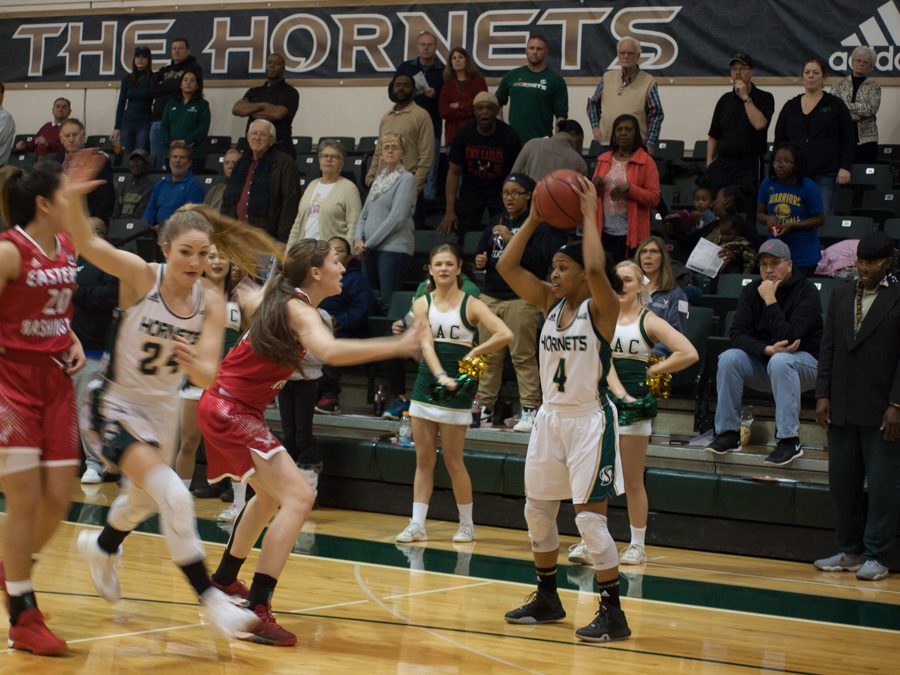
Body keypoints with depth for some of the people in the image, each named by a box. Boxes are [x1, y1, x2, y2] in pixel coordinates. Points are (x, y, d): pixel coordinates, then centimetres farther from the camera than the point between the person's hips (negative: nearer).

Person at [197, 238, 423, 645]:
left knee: (270, 496, 29)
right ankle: (256, 611, -25)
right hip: (231, 410, -10)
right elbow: (331, 352, -38)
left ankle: (224, 580, 43)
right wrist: (397, 346, -40)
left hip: (226, 407, 10)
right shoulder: (299, 309, -18)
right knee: (298, 497, -20)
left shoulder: (281, 298, 9)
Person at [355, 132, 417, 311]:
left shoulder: (406, 179, -4)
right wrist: (359, 239, -1)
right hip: (370, 250, 7)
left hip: (394, 248, -7)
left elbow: (396, 218, -13)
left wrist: (369, 243, -10)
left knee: (389, 303, -11)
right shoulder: (379, 179, 19)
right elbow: (364, 214, 18)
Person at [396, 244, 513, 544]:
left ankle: (467, 525, 13)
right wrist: (440, 376, -24)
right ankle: (417, 524, 9)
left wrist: (473, 353, -10)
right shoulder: (422, 304, 5)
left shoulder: (470, 304, -4)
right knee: (423, 459, 6)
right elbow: (426, 344, -9)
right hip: (426, 383, 4)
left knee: (453, 461, 0)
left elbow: (505, 334, -15)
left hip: (455, 389, -4)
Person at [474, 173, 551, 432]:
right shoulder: (495, 224, 17)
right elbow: (480, 254, 25)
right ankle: (484, 408, 11)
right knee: (489, 356, 6)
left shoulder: (537, 225, -1)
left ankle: (530, 411, -6)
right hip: (490, 296, 6)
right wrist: (480, 262, 1)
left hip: (522, 298, -6)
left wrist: (512, 240, -18)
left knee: (523, 356, -7)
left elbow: (540, 260, -12)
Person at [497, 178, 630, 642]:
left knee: (589, 517, -10)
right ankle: (547, 599, 30)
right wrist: (534, 218, -3)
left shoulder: (601, 308, -11)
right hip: (551, 416, 8)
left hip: (589, 420, -8)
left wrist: (589, 215, -22)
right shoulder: (551, 304, 7)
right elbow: (506, 267, 1)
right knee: (537, 511, 14)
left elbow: (596, 268, -32)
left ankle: (613, 613, -2)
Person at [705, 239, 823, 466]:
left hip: (804, 363, -5)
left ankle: (789, 441, -35)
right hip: (763, 361, 5)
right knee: (728, 358, -22)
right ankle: (728, 434, -17)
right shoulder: (752, 291, 1)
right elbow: (737, 334, -10)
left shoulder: (806, 291, -14)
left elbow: (789, 338, -25)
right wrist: (767, 349, -27)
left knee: (780, 361, -37)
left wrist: (770, 301, -23)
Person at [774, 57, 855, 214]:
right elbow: (779, 138, 17)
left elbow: (848, 138, 3)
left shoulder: (835, 105, 5)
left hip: (825, 175, -3)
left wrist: (845, 167, -5)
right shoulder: (790, 106, 13)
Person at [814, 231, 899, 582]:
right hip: (842, 408, 5)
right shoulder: (841, 296, 11)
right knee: (842, 481, 9)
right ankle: (850, 551, 20)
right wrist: (823, 395, 4)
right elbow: (828, 347, 12)